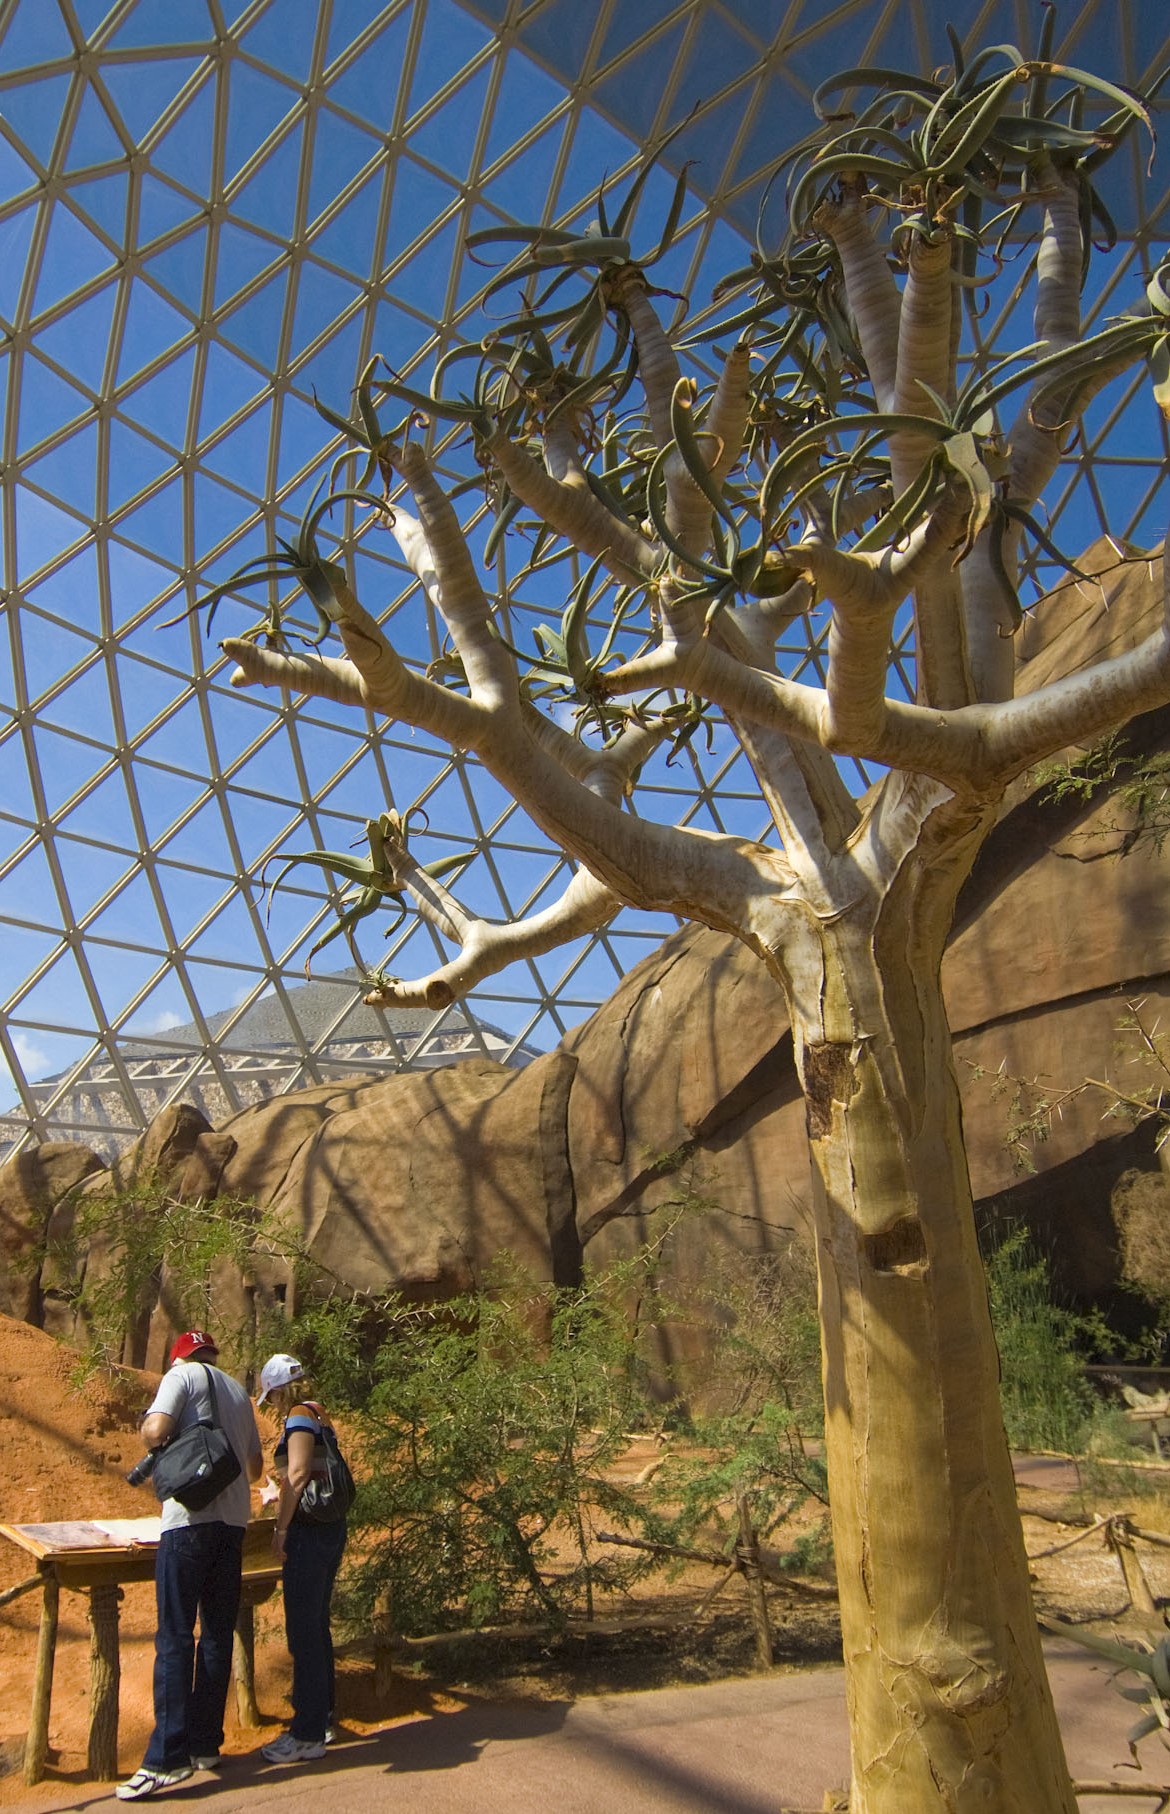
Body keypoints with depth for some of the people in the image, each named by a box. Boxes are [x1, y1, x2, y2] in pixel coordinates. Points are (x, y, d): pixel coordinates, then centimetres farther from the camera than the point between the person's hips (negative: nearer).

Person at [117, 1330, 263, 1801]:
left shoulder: (181, 1376, 1)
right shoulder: (238, 1391, 19)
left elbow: (155, 1430, -17)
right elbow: (255, 1464, 25)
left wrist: (147, 1429, 6)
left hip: (190, 1518, -6)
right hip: (234, 1520, 6)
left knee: (175, 1637, -4)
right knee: (218, 1633, 11)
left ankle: (168, 1757, -5)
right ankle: (206, 1744, 17)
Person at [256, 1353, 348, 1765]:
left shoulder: (299, 1416, -13)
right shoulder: (319, 1416, 14)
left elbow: (297, 1475, -21)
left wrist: (281, 1528, -15)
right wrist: (281, 1498, 28)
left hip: (309, 1531, -10)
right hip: (331, 1528, 10)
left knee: (304, 1631, -2)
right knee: (317, 1626, 18)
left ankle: (307, 1735, 5)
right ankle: (321, 1719, 28)